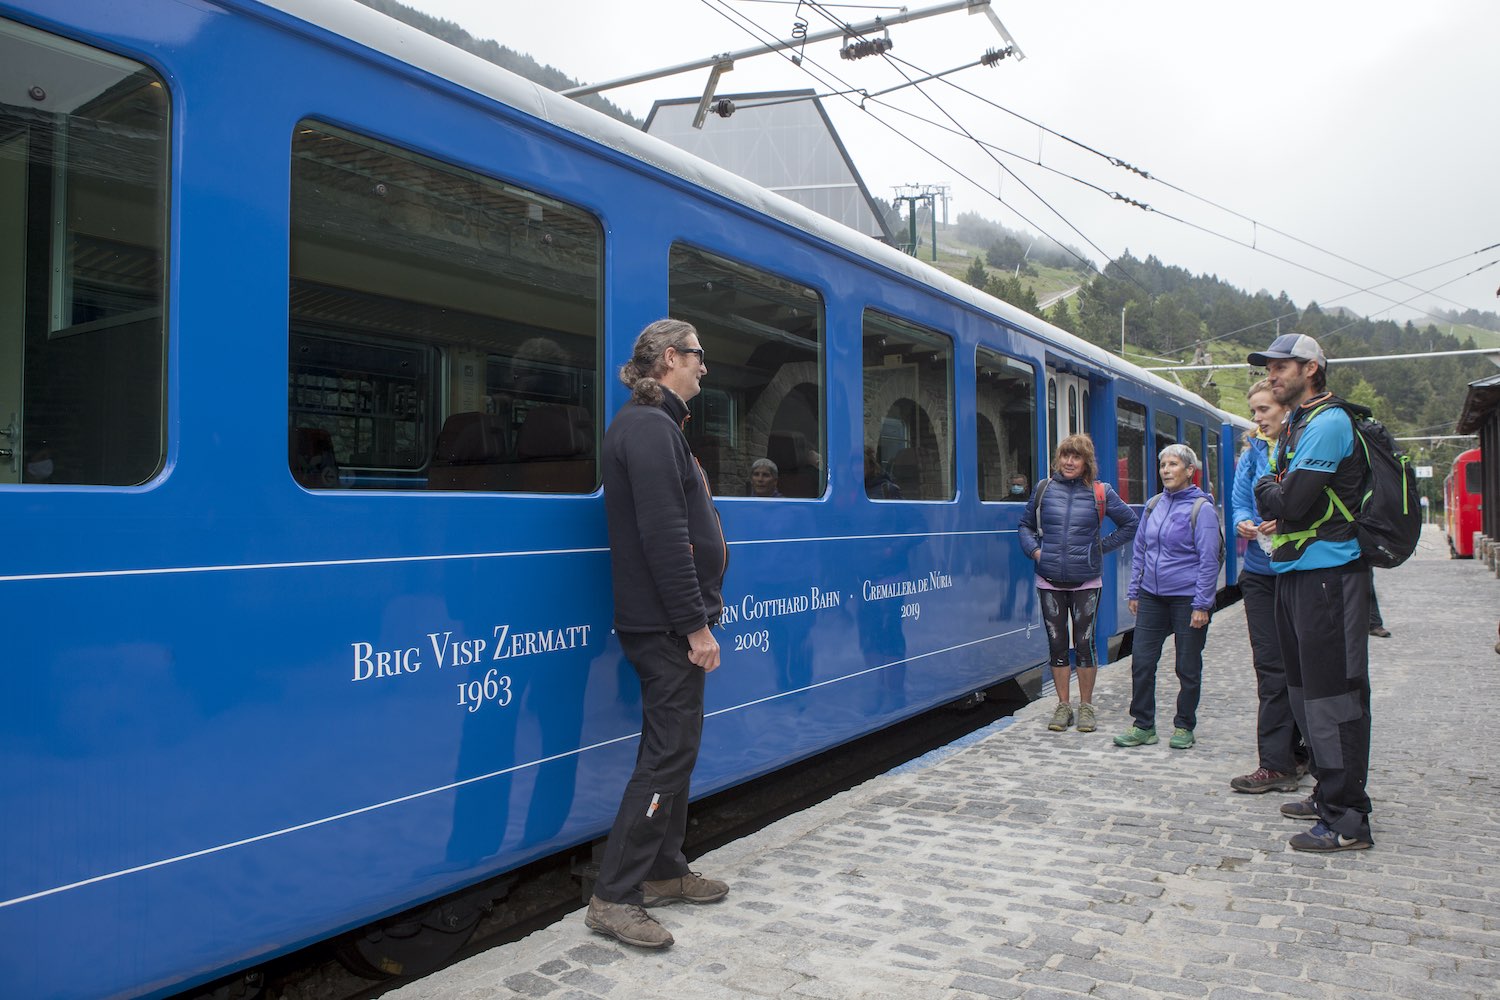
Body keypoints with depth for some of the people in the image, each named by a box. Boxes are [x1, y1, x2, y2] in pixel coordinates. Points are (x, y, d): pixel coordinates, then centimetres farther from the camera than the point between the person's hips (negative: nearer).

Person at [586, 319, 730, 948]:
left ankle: (665, 872, 28)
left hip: (669, 622, 11)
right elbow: (664, 535, -23)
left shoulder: (656, 425, 19)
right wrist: (695, 624, -22)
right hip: (666, 624, -11)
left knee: (676, 745, 16)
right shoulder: (650, 427, -15)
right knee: (669, 752, -7)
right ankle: (614, 898, 1)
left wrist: (700, 608, 21)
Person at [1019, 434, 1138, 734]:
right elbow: (1025, 524, 16)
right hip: (1050, 582, 2)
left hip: (1085, 582, -1)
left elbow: (1130, 524, 9)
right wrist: (1034, 549, -1)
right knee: (1056, 643, 6)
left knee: (1085, 642, 2)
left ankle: (1086, 706, 16)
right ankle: (1063, 705, 18)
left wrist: (1102, 547, 1)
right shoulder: (1044, 490, 5)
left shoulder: (1100, 493, 0)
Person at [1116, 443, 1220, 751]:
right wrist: (1134, 591, 13)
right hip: (1152, 597, 5)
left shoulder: (1201, 509, -7)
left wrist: (1202, 605, -11)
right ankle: (1143, 725, 13)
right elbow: (1140, 549, 16)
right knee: (1141, 661, 2)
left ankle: (1184, 727, 21)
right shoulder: (1153, 505, 9)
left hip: (1187, 598, -5)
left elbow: (1208, 560, -8)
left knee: (1188, 668, 7)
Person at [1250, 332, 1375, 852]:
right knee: (1306, 688, 16)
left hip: (1327, 574, -10)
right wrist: (1275, 496, -3)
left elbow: (1289, 503, -20)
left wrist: (1268, 491, -1)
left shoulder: (1327, 423, -13)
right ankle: (1328, 794, 28)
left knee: (1331, 692, -7)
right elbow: (1276, 500, 17)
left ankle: (1347, 820, -1)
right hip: (1295, 571, 10)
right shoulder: (1295, 427, 18)